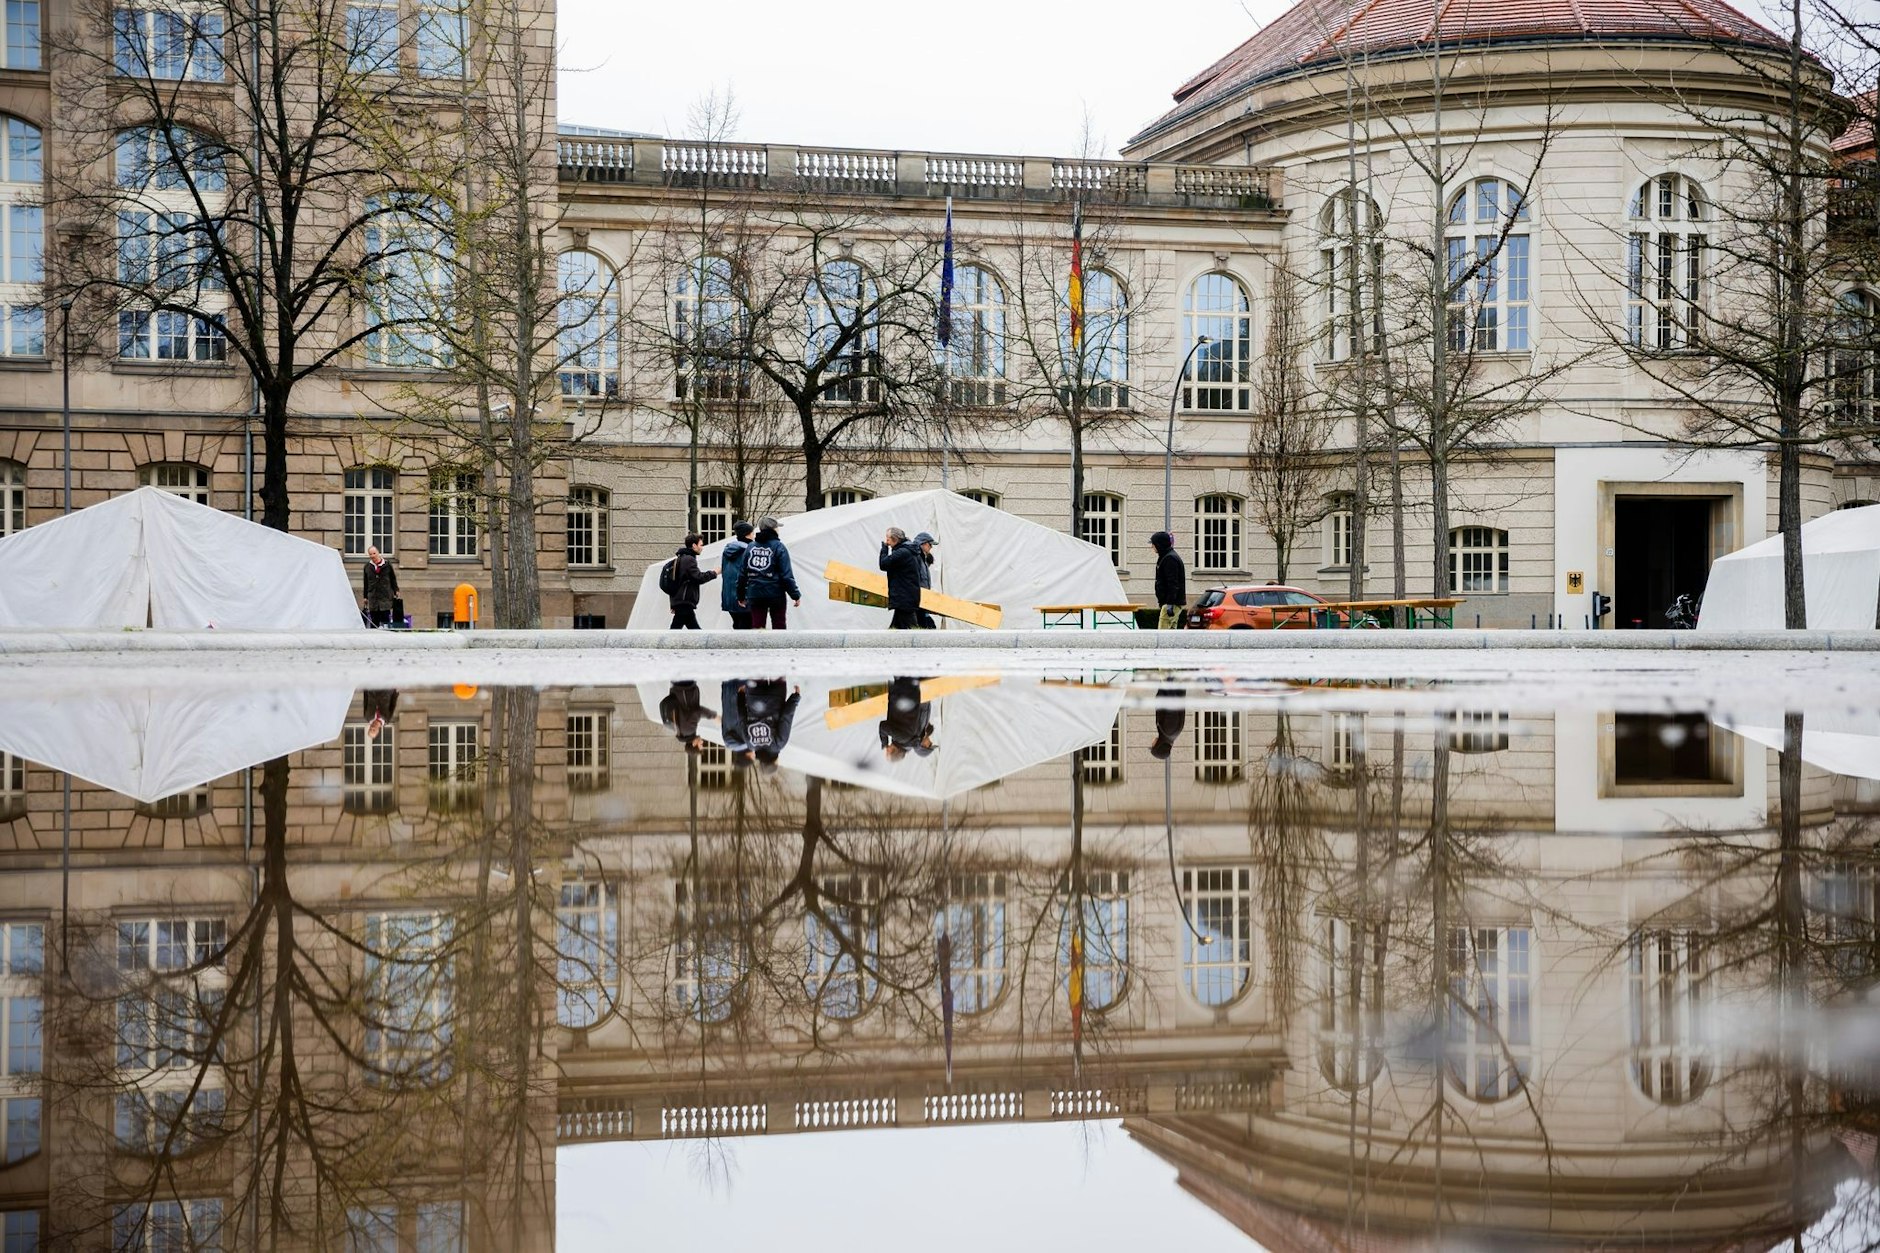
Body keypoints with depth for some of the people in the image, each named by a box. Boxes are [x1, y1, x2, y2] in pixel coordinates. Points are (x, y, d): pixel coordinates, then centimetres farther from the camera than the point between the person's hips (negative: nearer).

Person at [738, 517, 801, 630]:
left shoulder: (751, 547, 7)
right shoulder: (778, 547, -7)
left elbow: (742, 573, 9)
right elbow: (787, 575, -11)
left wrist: (741, 595, 17)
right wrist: (795, 595, -5)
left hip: (755, 594, 4)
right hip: (775, 594, -3)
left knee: (757, 626, 5)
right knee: (778, 626, 9)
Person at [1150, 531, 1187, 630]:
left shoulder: (1170, 559, -14)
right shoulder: (1166, 557, 18)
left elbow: (1173, 584, -21)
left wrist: (1170, 604, -25)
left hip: (1173, 603, -11)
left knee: (1162, 632, -14)